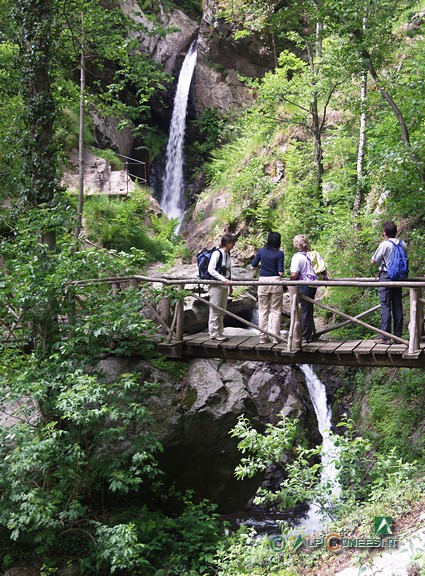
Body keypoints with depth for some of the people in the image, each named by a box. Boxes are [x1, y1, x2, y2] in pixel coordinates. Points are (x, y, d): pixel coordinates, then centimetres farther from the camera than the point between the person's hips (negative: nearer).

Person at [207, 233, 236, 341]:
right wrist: (223, 279, -23)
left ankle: (219, 332, 21)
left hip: (224, 285, 9)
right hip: (216, 285, -9)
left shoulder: (227, 254, 12)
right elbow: (210, 269, -18)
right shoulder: (217, 253, -13)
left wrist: (230, 284, 21)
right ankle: (214, 333, 2)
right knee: (215, 310, -4)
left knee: (222, 310, 13)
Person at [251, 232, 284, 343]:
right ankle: (275, 337, 7)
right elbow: (281, 272, -10)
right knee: (276, 311, 6)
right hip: (275, 281, -2)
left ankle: (263, 337, 9)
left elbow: (253, 266, 8)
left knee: (263, 311, 9)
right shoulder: (279, 254, -7)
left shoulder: (261, 251, 2)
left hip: (263, 281, 2)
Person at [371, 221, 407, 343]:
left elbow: (373, 261, -5)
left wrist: (380, 261, 14)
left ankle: (385, 337, -5)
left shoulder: (385, 244, -11)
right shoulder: (403, 245, 6)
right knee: (398, 307, 8)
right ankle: (397, 335, 12)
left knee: (385, 306, -4)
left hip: (386, 276, -5)